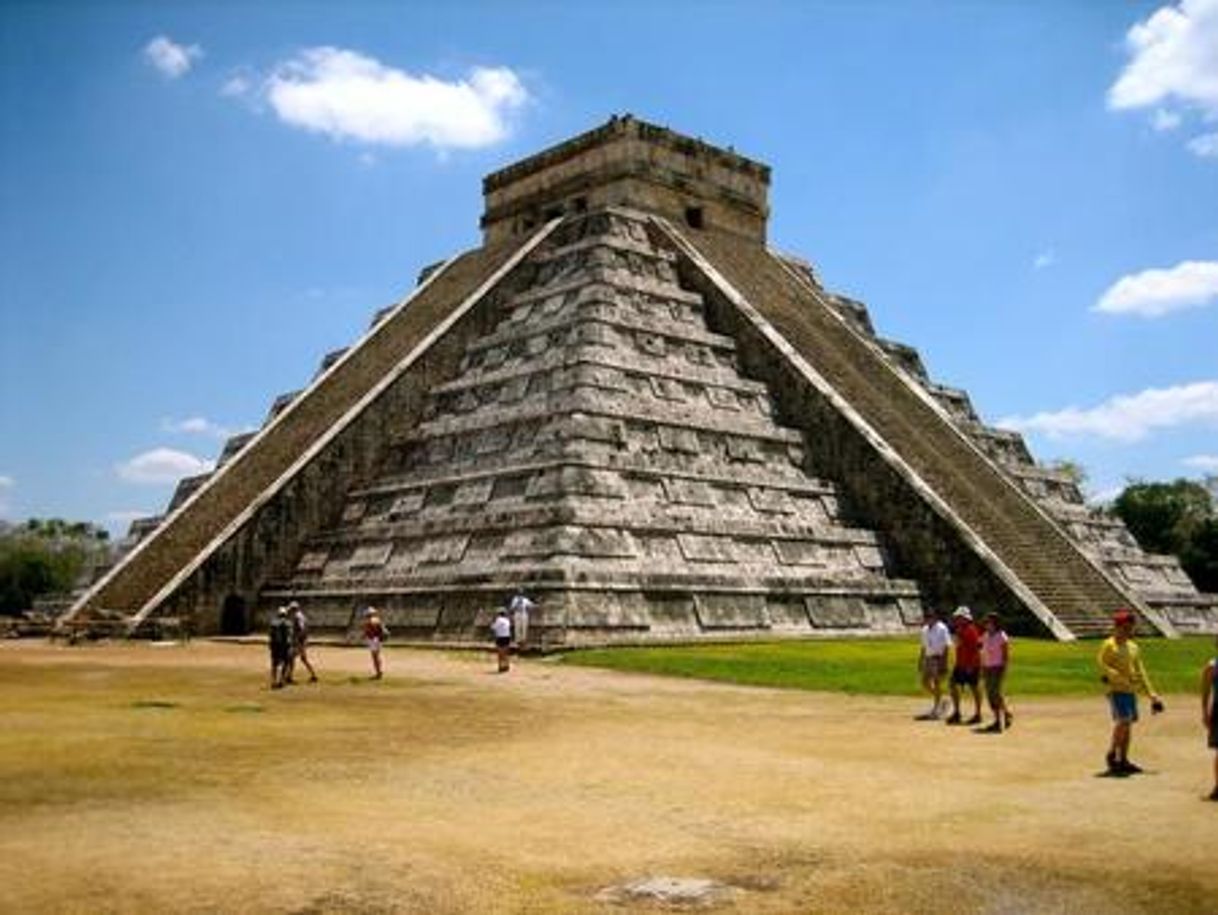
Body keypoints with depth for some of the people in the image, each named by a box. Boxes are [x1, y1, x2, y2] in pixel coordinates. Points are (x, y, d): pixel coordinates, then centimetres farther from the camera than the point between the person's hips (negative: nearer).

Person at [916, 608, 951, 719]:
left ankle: (935, 711, 3)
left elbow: (946, 646, -13)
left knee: (937, 684, -3)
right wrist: (920, 661, 17)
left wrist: (944, 663, -18)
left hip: (938, 659, -8)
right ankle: (939, 701, 26)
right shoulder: (925, 629, 12)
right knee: (925, 682, 9)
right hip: (928, 658, 8)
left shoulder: (942, 629, -11)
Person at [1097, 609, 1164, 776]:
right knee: (1123, 721, -16)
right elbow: (1101, 663, -16)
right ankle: (1112, 754, -1)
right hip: (1116, 690, -7)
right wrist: (1118, 678, -27)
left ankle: (1123, 760, 13)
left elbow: (1140, 671, 19)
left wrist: (1150, 693, 14)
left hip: (1131, 691, 7)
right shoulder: (1109, 645, -7)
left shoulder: (1133, 647, 16)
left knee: (1128, 724, 7)